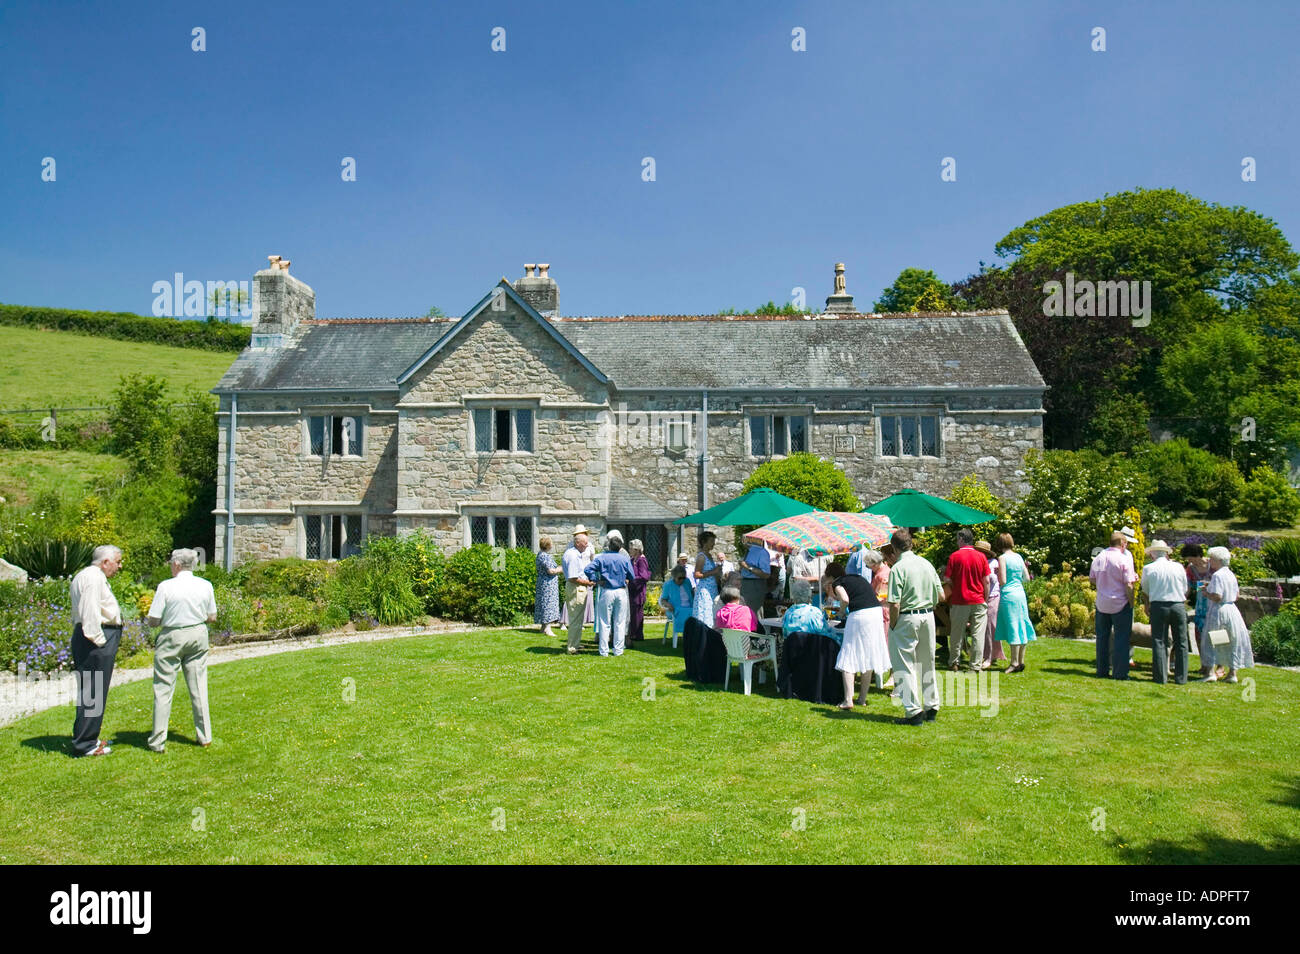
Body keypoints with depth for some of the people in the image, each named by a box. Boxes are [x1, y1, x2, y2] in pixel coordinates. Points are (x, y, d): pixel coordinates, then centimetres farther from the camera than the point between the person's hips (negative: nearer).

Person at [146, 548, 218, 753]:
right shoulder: (205, 585, -1)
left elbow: (153, 621, -10)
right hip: (198, 636, 4)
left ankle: (158, 741, 9)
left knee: (163, 689, 5)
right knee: (199, 687, 11)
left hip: (172, 638, -4)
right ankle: (205, 736, 17)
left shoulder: (166, 587, -13)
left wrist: (170, 616, 9)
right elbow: (212, 617, 6)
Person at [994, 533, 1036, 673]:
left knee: (1012, 628, -4)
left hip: (1008, 595, -7)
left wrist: (997, 573, 5)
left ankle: (1014, 663, 0)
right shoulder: (1018, 557, 9)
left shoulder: (1002, 558, -10)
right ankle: (1021, 661, 17)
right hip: (1020, 593, 7)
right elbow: (1027, 577, 14)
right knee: (1020, 627, 11)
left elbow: (1002, 581, -14)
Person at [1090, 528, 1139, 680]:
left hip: (1101, 603, 5)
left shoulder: (1098, 557, 4)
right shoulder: (1124, 559, -13)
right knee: (1121, 638, 2)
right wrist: (1131, 604, -6)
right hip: (1120, 604, -5)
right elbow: (1128, 585, -14)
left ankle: (1102, 671, 17)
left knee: (1102, 637, 12)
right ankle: (1120, 673, 3)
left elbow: (1092, 579, 12)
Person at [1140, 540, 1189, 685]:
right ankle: (1181, 677, 12)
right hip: (1179, 606, 1)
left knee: (1159, 642, 4)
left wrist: (1147, 607, 27)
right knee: (1181, 642, 9)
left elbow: (1145, 591, 12)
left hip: (1158, 606, -1)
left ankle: (1161, 677, 3)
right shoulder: (1178, 567, 3)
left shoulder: (1148, 569, 0)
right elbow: (1185, 590, 12)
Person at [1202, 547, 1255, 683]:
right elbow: (1236, 596, 16)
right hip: (1232, 610, 8)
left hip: (1219, 611, -8)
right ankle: (1232, 673, 15)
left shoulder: (1217, 575, -16)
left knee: (1211, 642, 0)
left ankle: (1211, 672, -4)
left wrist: (1206, 593, -4)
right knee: (1232, 642, 12)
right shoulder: (1231, 574, 10)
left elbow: (1217, 597, -23)